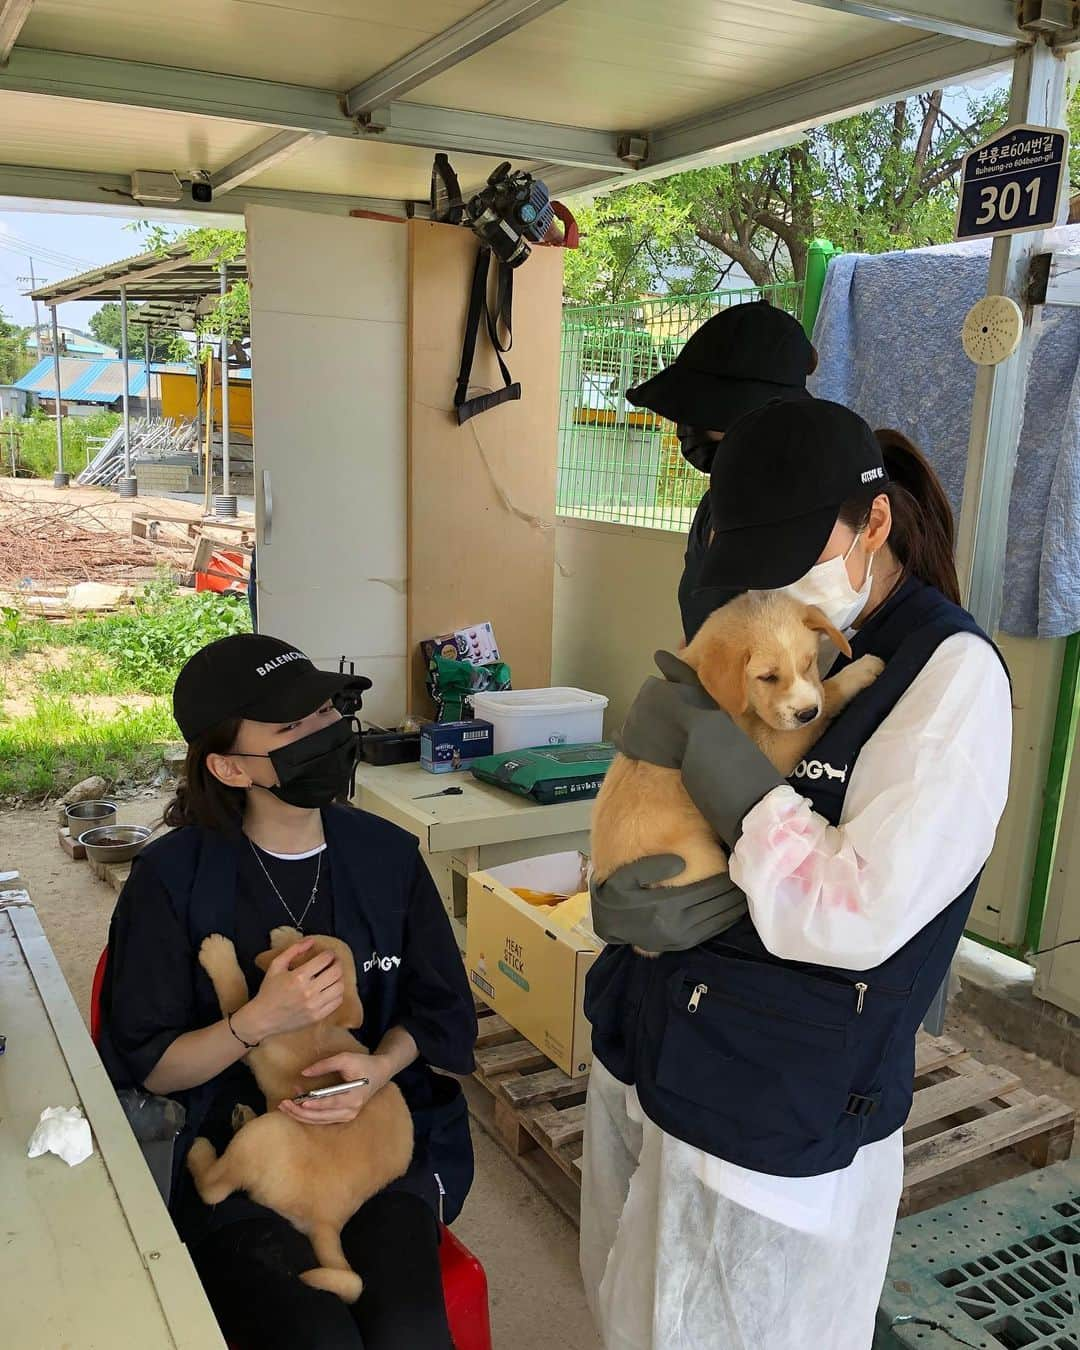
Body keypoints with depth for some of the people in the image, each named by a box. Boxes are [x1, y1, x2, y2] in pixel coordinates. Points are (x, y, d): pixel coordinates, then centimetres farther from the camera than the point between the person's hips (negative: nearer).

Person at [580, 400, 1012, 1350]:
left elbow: (862, 917, -24)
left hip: (779, 1109, -6)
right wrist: (623, 900, -17)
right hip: (645, 1049, 6)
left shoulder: (951, 674, -16)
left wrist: (706, 749, -21)